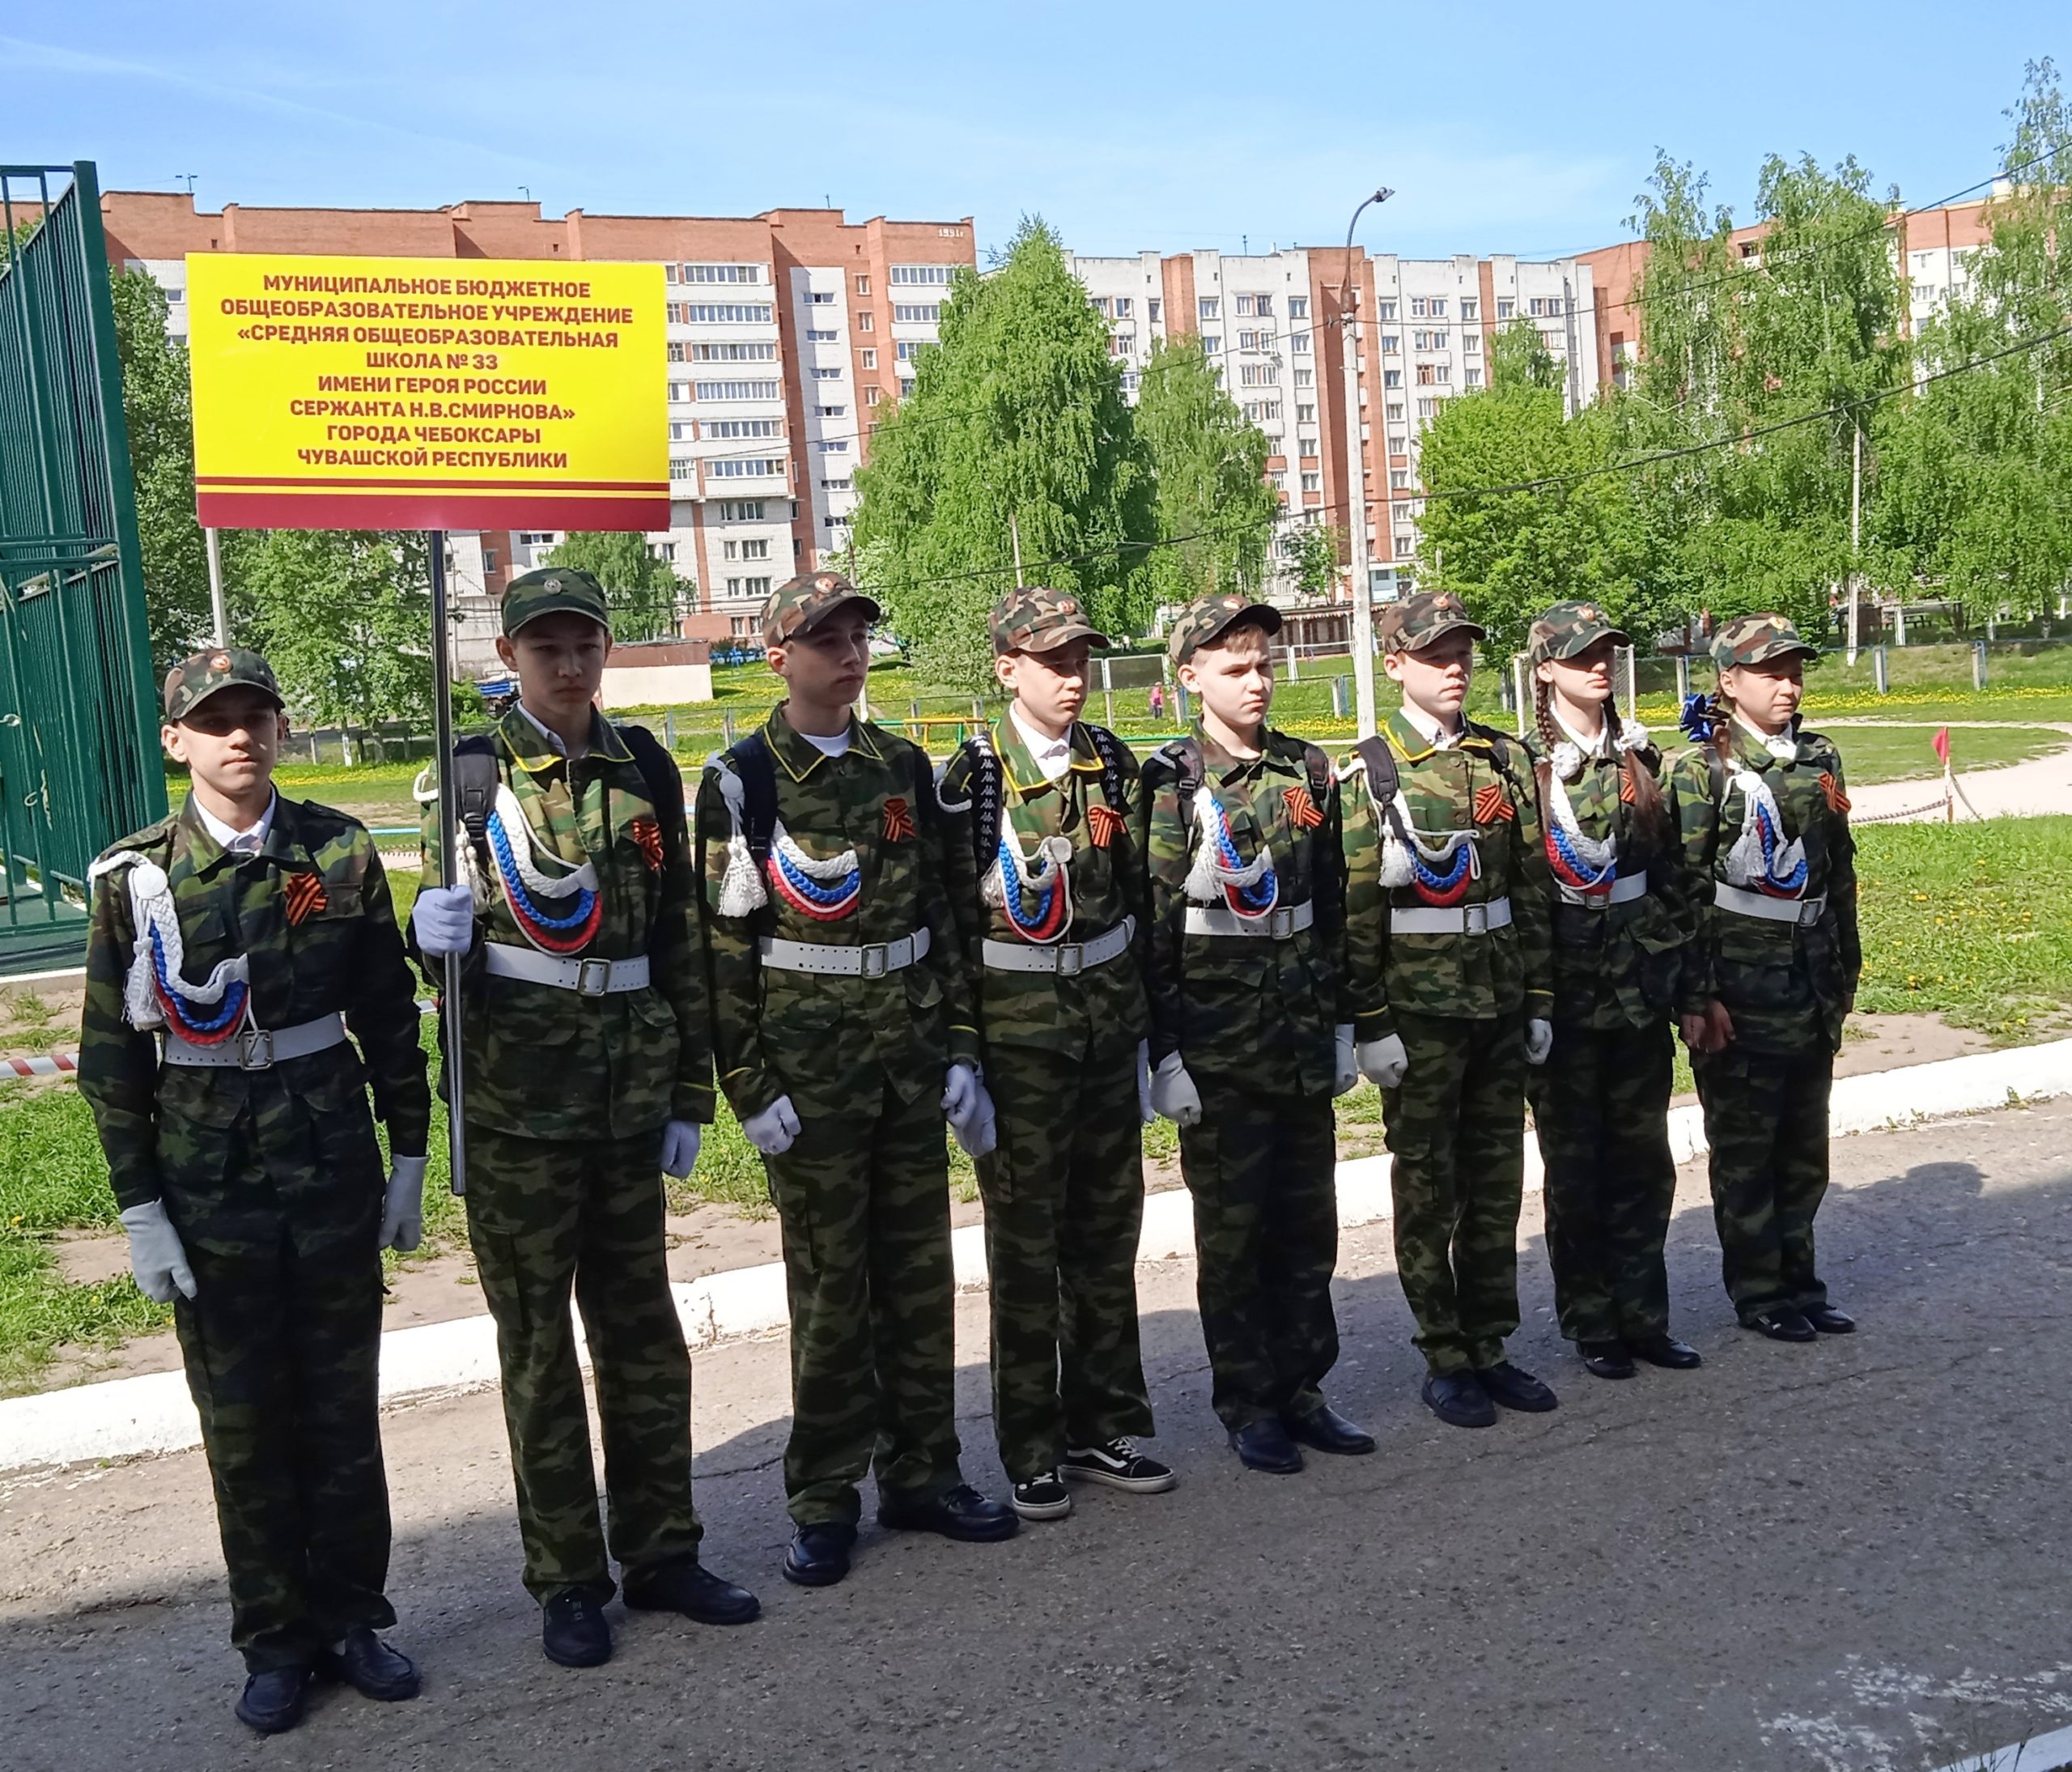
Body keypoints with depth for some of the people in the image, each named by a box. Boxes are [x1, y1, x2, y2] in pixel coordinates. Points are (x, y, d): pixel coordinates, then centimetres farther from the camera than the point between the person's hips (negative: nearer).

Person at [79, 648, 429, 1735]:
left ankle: (351, 1618, 28)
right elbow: (112, 1059, -2)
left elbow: (389, 1020, 5)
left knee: (343, 1410, 11)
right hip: (210, 1195, -1)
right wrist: (139, 1212, -5)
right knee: (243, 1424, 10)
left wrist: (409, 1162, 5)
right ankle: (275, 1643, 25)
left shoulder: (340, 853, -2)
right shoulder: (135, 878, -6)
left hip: (336, 1180, 1)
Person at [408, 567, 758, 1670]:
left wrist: (688, 1094, 9)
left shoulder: (643, 767, 6)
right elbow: (438, 935, 2)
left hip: (629, 1093, 3)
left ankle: (660, 1553, 26)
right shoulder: (469, 774, -2)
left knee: (642, 1328, 11)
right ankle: (566, 1581, 19)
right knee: (537, 1341, 6)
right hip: (517, 1096, -3)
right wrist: (431, 932, -23)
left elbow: (678, 937, 9)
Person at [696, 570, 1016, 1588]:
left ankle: (921, 1474, 25)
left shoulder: (903, 768, 9)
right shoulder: (743, 781, -5)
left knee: (918, 1271, 11)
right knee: (829, 1285, 2)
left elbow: (938, 917, 12)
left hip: (911, 1055, 5)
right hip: (810, 1064, -5)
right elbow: (724, 943, -8)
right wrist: (751, 1084, -12)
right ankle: (823, 1503, 16)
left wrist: (959, 1047, 7)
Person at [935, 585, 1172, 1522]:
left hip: (1110, 1021, 5)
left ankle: (1101, 1428, 26)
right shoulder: (971, 779, -8)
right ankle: (1031, 1453, 16)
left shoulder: (1114, 764, 7)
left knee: (1107, 1233, 12)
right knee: (1025, 1245, 4)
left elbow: (1140, 900, 12)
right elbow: (948, 922, -8)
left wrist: (1147, 1025, 11)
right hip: (1018, 1031, -5)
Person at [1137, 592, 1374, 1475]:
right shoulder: (1170, 782, -7)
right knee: (1232, 1229, 5)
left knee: (1307, 1221, 11)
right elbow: (1152, 928, -9)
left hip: (1303, 1040, 5)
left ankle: (1302, 1387, 25)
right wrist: (1165, 1053, -12)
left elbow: (1331, 906, 13)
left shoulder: (1307, 771, 8)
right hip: (1218, 1046, -5)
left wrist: (1341, 1022, 11)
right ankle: (1247, 1403, 18)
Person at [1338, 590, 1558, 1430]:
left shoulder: (1504, 759, 9)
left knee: (1497, 1181, 11)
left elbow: (1530, 888, 12)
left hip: (1499, 1004, 5)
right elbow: (1356, 908, -9)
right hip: (1419, 1010, -5)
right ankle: (1444, 1361, 15)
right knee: (1427, 1189, 4)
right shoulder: (1369, 770, -6)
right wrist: (1370, 1023, -12)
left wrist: (1539, 997, 8)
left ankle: (1488, 1347, 23)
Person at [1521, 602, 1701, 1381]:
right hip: (1564, 984, -4)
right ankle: (1590, 1324, 17)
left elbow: (1667, 862, 14)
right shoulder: (1521, 761, -7)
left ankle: (1643, 1315, 22)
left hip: (1640, 980, 5)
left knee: (1643, 1156, 10)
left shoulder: (1638, 752, 9)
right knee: (1574, 1162, 6)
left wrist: (1677, 959, 10)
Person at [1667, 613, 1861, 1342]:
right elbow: (1685, 888, -12)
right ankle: (1758, 1292, 16)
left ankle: (1798, 1280, 26)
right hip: (1740, 984, -6)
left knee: (1805, 1144, 13)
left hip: (1811, 981, 6)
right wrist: (1697, 997, -15)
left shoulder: (1820, 760, 9)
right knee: (1744, 1145, 4)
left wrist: (1845, 969, 16)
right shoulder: (1704, 769, -9)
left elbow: (1841, 873, 16)